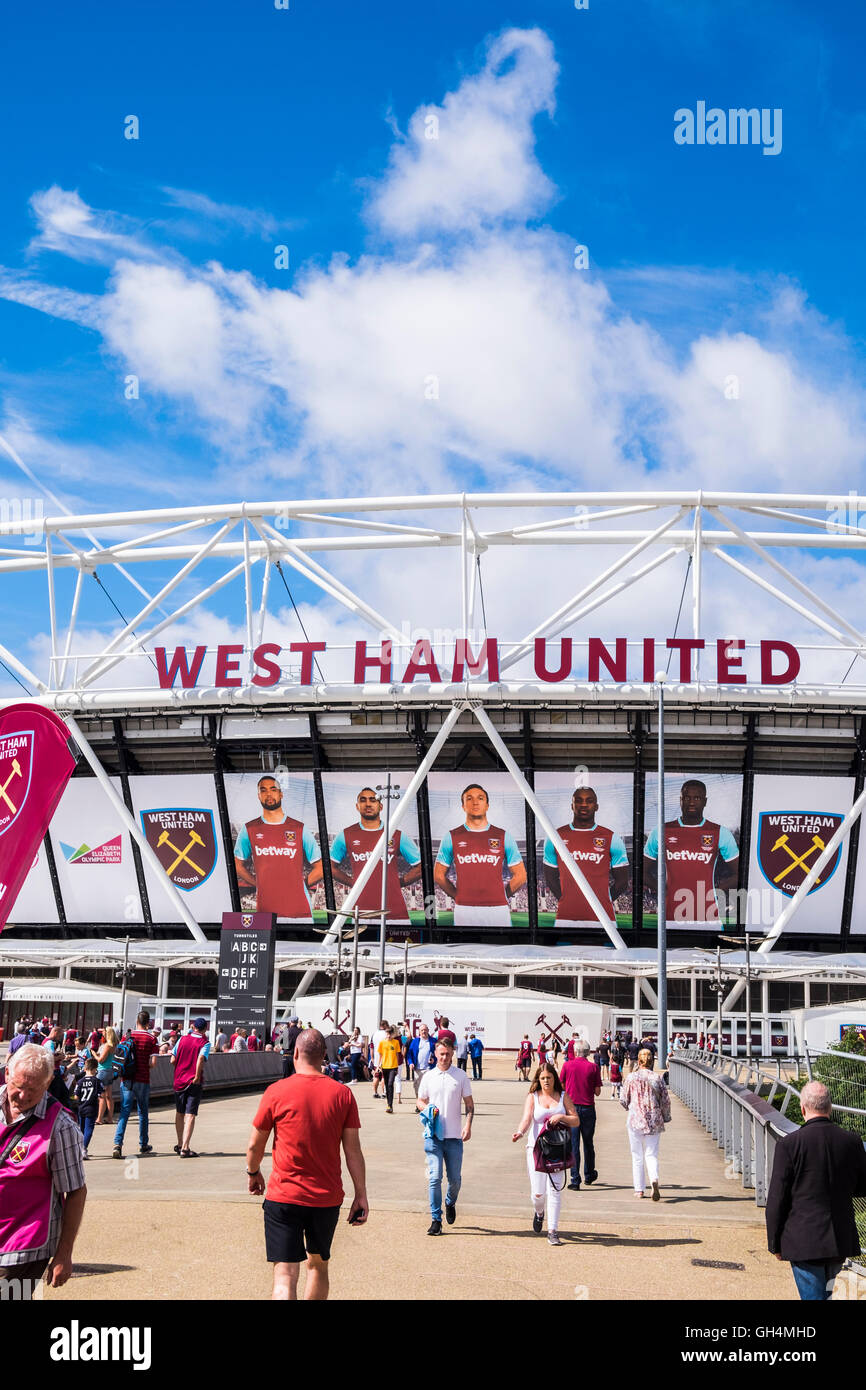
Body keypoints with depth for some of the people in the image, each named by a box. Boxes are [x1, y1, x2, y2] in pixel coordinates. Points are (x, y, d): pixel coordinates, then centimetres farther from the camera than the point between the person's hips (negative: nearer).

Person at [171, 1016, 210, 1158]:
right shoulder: (205, 1043, -6)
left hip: (179, 1080, 4)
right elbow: (201, 1059, -23)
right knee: (190, 1114, -4)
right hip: (194, 1082, -4)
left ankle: (180, 1145, 29)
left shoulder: (182, 1039, 5)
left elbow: (173, 1060, 3)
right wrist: (197, 1077, -14)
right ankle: (185, 1148, -12)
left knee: (179, 1113, 18)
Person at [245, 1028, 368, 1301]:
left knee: (285, 1276, -5)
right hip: (327, 1199, 3)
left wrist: (253, 1173, 21)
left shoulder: (277, 1091, -7)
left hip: (283, 1196, -3)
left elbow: (254, 1145, 2)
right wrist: (361, 1195, 5)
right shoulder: (343, 1094, -2)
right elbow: (353, 1150, -1)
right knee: (319, 1265, 23)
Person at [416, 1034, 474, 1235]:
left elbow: (469, 1104, 6)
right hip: (433, 1135, 0)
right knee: (435, 1177, -9)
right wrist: (427, 1108, -6)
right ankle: (436, 1220, -1)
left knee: (455, 1178, 8)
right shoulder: (428, 1076, 6)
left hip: (454, 1135, 0)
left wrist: (468, 1125, -9)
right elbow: (419, 1100, 16)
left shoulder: (461, 1076, 3)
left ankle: (450, 1203, 38)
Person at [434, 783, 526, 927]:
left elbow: (520, 876, 10)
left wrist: (501, 896, 7)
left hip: (498, 909, 0)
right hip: (464, 911, 0)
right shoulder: (451, 837, 7)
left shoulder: (503, 837, 7)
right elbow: (438, 875, 12)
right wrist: (458, 896, 7)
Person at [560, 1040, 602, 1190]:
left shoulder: (567, 1065, -3)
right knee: (588, 1144, 17)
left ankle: (575, 1180, -4)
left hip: (571, 1108, -1)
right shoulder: (593, 1067, -3)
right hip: (588, 1109, 1)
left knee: (573, 1145, 1)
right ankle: (589, 1176, 31)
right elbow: (598, 1092, -2)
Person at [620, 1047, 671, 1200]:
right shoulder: (657, 1078, -2)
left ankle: (639, 1189, 14)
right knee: (651, 1154, 6)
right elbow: (666, 1101, 0)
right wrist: (665, 1118, 14)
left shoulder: (631, 1077, -5)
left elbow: (623, 1100, 0)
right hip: (654, 1121, 1)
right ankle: (654, 1180, -21)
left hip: (635, 1120, -1)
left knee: (637, 1156, 11)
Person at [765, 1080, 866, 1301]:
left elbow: (777, 1200, -10)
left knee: (813, 1295, 1)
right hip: (842, 1239, 5)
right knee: (825, 1293, 23)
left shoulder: (789, 1144, -14)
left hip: (804, 1241, -4)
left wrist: (775, 1243, 0)